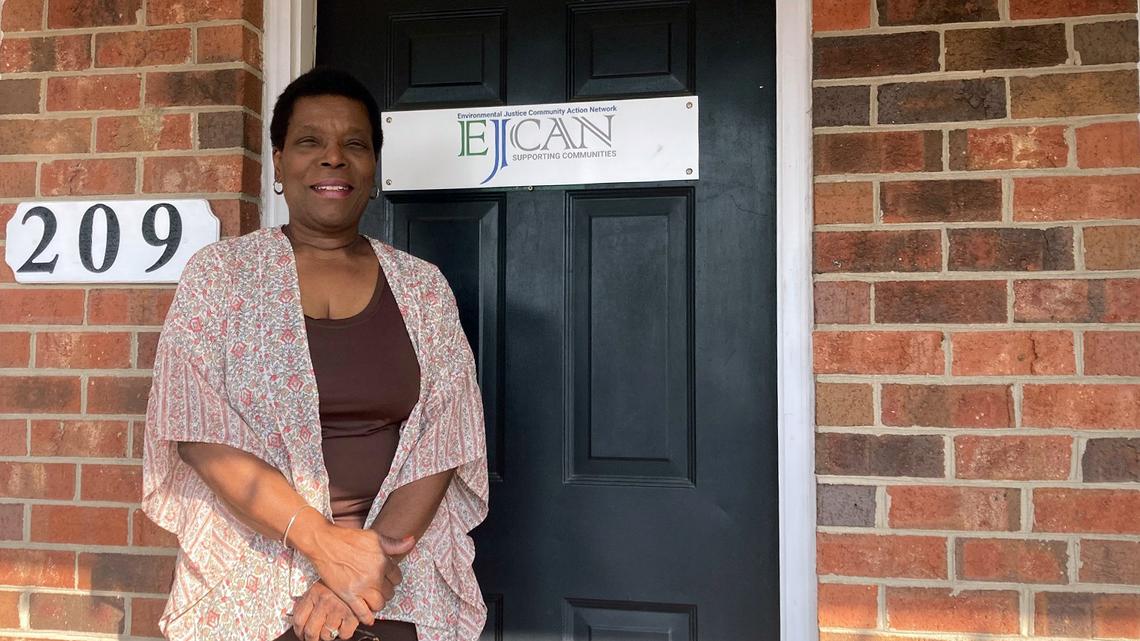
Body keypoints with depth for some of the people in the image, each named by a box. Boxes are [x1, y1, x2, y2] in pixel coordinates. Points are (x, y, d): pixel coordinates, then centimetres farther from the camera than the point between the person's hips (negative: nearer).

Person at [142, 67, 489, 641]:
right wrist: (324, 542, -19)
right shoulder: (217, 274, -1)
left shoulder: (422, 288, 2)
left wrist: (375, 559, -16)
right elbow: (201, 434, -9)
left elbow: (441, 439, -3)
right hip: (248, 590, -1)